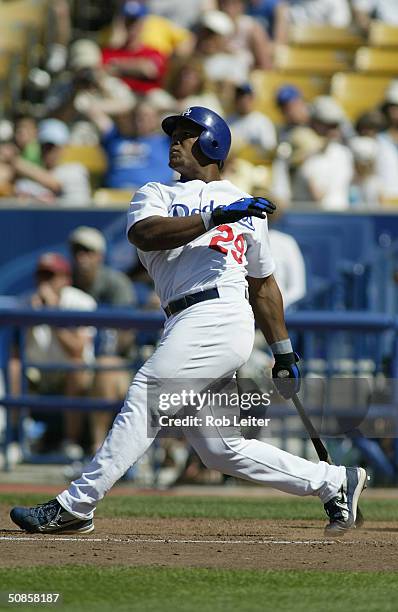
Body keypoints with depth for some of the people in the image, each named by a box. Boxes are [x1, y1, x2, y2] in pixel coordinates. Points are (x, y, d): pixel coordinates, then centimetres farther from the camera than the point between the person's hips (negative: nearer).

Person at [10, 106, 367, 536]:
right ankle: (335, 483, 10)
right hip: (188, 326, 4)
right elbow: (144, 233, -4)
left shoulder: (243, 205, 19)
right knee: (220, 448, 0)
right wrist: (215, 217, -14)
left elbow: (263, 284, 22)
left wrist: (283, 353, 19)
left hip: (216, 318, -4)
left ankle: (75, 507, -19)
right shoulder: (155, 195, 22)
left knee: (142, 404, -16)